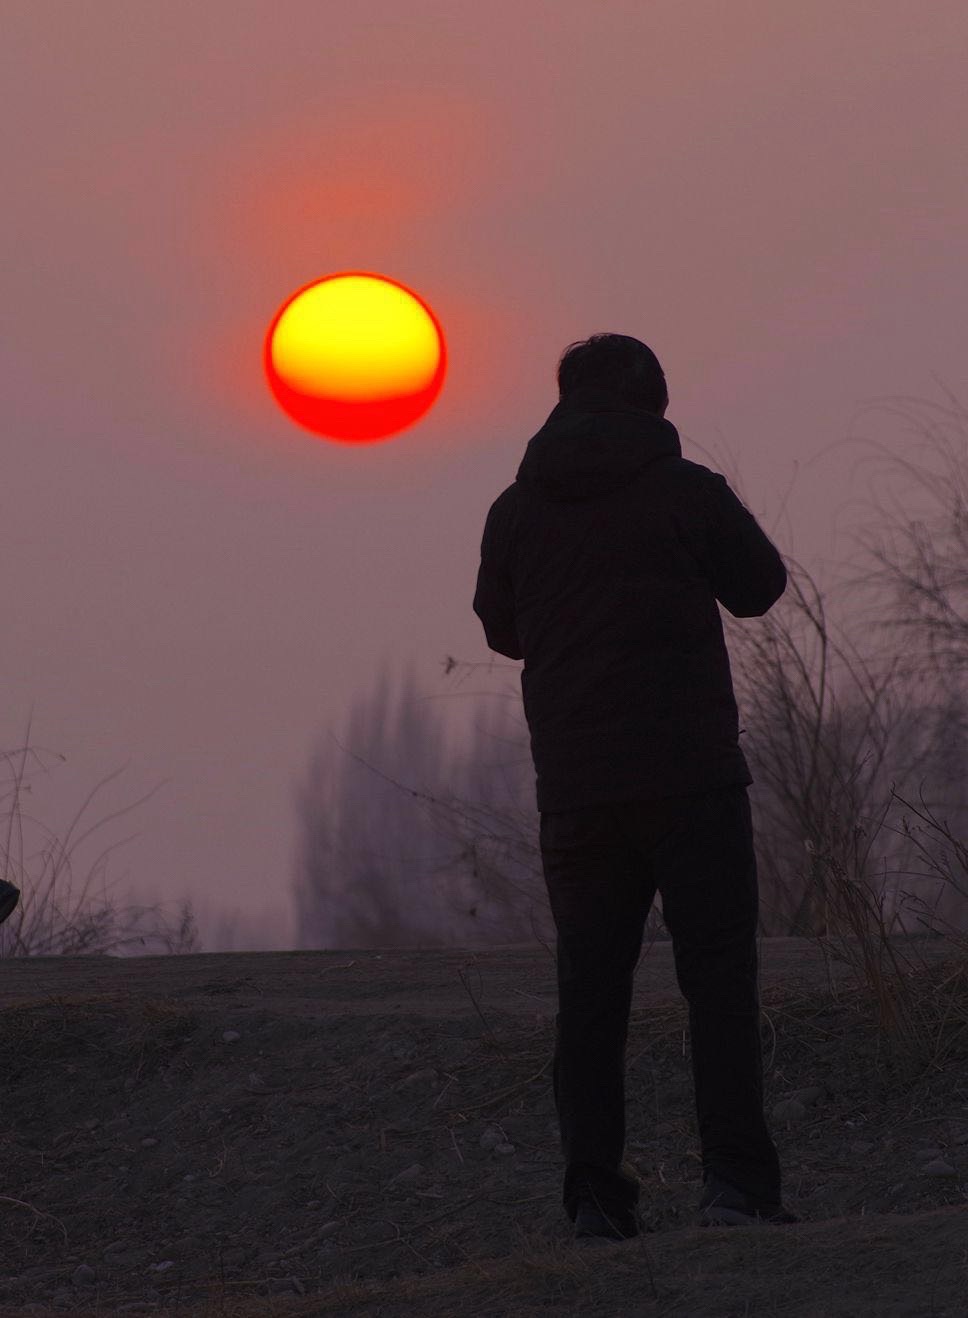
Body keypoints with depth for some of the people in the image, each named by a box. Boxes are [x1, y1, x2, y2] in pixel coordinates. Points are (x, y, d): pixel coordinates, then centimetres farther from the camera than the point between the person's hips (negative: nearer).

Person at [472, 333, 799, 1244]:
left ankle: (595, 1193, 4)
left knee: (590, 990, 8)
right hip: (692, 780, -3)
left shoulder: (516, 510, 5)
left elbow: (502, 630, 17)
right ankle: (734, 1178, -11)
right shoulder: (685, 491, -5)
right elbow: (759, 587, 8)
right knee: (719, 980, -1)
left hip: (574, 789, 3)